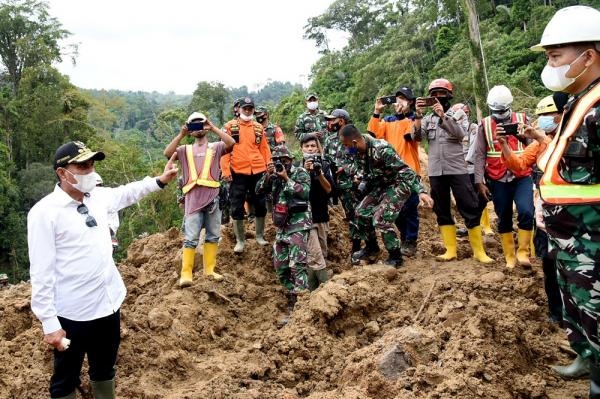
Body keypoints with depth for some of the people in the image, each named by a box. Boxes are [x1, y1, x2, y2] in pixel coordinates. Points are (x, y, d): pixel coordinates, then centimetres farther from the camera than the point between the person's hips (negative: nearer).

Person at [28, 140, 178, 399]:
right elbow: (41, 273, -18)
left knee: (105, 370, 24)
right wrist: (49, 323, -19)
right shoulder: (44, 212, -18)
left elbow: (128, 193, 25)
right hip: (72, 314, -6)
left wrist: (159, 181, 15)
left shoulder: (99, 197, 2)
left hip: (109, 304, 7)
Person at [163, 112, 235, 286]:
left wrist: (213, 128, -9)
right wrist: (181, 135, -7)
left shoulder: (215, 147, 11)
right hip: (193, 199, -1)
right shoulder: (185, 150, 14)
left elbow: (231, 143, -9)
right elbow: (167, 153, -4)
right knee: (191, 237, -4)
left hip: (212, 197, 1)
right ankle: (186, 273, -3)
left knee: (213, 235, 9)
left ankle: (209, 269, 20)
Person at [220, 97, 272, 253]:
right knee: (237, 208, 2)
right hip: (238, 173, -3)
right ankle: (240, 240, 13)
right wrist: (225, 170, -10)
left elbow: (264, 149, 12)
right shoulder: (230, 126, 1)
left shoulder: (259, 127, 10)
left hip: (258, 172, 3)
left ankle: (260, 236, 26)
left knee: (260, 205, 10)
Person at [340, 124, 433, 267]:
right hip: (381, 184, 9)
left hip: (399, 184, -8)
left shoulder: (381, 150, -32)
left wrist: (421, 191, -41)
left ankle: (396, 258, -1)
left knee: (380, 220, -18)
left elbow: (405, 171, -33)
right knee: (361, 212, 5)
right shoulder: (357, 151, -7)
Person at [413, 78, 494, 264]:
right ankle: (450, 250, 16)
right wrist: (419, 115, -18)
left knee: (470, 209, -4)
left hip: (457, 170, -3)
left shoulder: (456, 115, 3)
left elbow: (460, 134, -17)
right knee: (442, 211, 7)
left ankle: (479, 251, 4)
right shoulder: (427, 119, 10)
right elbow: (416, 136, -5)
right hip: (436, 172, 3)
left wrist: (443, 115, -27)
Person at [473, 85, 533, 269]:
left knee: (526, 212, -17)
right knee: (504, 219, 8)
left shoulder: (522, 120, 4)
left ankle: (523, 252, 1)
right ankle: (510, 256, 21)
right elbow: (479, 155, 3)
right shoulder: (485, 125, 4)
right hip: (498, 181, 1)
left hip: (522, 178, -1)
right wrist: (479, 181, -1)